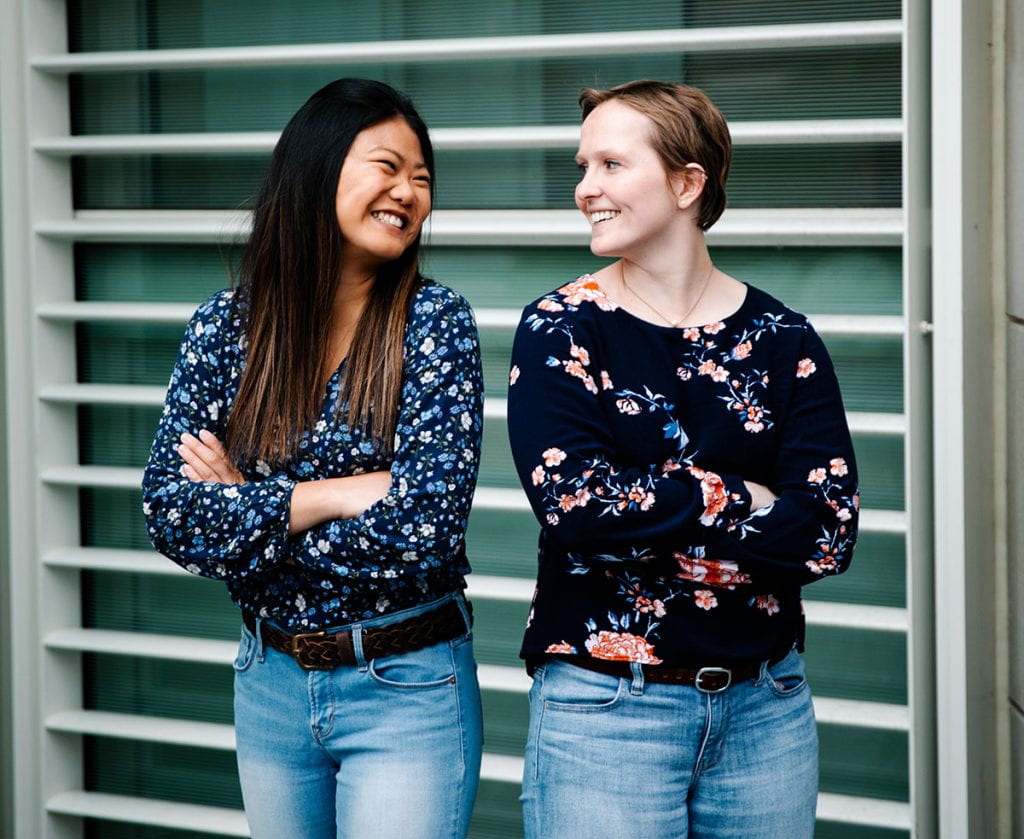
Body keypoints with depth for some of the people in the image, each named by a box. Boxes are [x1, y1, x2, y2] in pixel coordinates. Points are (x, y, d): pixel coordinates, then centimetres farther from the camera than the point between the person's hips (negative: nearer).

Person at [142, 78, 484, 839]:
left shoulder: (435, 321, -11)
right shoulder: (226, 327, -2)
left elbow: (426, 526, -19)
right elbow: (168, 510, -9)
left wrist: (244, 515, -12)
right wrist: (336, 495, -17)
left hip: (407, 691, -3)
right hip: (271, 683, 3)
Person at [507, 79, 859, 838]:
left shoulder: (784, 342, 1)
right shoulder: (561, 329, -3)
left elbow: (830, 532, -9)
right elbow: (573, 504, -17)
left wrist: (647, 513, -14)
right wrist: (745, 502, -12)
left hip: (765, 706, 2)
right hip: (603, 706, -2)